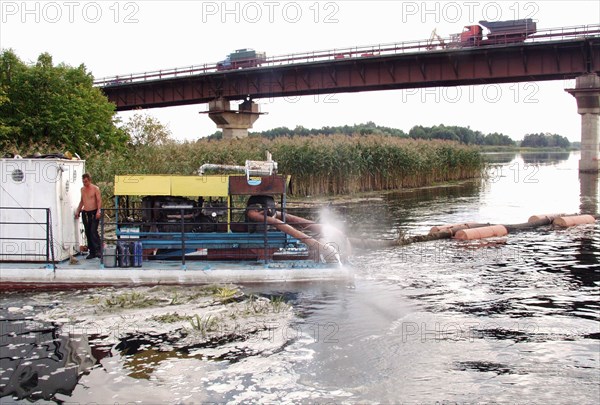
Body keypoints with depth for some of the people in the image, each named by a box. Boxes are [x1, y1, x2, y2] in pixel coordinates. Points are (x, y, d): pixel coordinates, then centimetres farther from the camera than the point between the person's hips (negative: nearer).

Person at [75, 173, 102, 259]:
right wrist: (78, 211, 18)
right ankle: (92, 252, 10)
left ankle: (98, 250, -15)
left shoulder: (95, 188, -3)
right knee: (88, 233, 5)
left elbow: (99, 200, -9)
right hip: (85, 213, 6)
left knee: (93, 231, -17)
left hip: (94, 213, -6)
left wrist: (98, 211, -20)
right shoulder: (82, 189, 14)